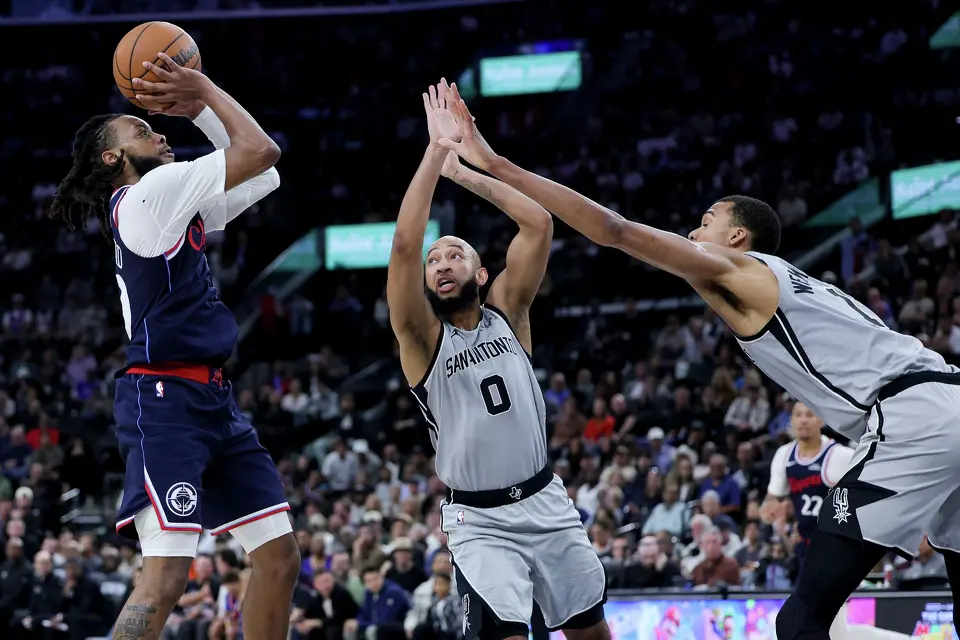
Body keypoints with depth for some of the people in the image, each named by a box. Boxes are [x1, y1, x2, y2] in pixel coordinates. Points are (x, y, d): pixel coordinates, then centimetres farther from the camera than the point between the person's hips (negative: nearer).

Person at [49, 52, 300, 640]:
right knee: (168, 573, -21)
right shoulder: (153, 190, -7)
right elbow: (261, 151, -10)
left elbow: (261, 171, 26)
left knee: (281, 556, 7)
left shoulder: (177, 202, 20)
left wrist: (198, 107, 19)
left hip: (214, 400, 10)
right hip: (165, 399, -10)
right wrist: (203, 89, 2)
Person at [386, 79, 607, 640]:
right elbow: (405, 245, -21)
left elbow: (539, 224, -7)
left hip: (547, 503, 4)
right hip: (479, 520, -4)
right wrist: (437, 152, -22)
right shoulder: (422, 338, -5)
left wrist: (465, 172, -9)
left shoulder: (506, 312, 3)